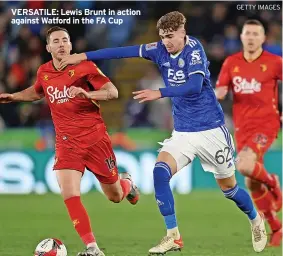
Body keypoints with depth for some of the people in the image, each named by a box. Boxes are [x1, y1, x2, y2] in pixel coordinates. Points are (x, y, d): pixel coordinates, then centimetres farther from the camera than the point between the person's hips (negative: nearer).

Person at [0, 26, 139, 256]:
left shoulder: (84, 67, -9)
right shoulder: (44, 72, 5)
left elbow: (113, 92, -15)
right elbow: (37, 92, 29)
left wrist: (88, 93, -31)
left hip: (95, 139, -3)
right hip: (66, 143, 3)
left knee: (115, 196, 9)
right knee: (69, 195, -18)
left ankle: (126, 183, 48)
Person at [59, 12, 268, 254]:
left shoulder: (194, 49, -17)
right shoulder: (160, 50, -2)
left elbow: (195, 85, -30)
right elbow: (123, 51, -3)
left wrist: (159, 93, -39)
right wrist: (83, 56, -5)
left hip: (211, 130, -4)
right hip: (182, 132, 4)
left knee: (228, 188, 8)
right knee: (160, 171, -20)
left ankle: (256, 220, 39)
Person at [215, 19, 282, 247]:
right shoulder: (231, 63, 5)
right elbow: (220, 92, 2)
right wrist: (218, 93, -21)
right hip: (242, 127, 5)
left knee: (245, 165, -29)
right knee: (252, 184, 6)